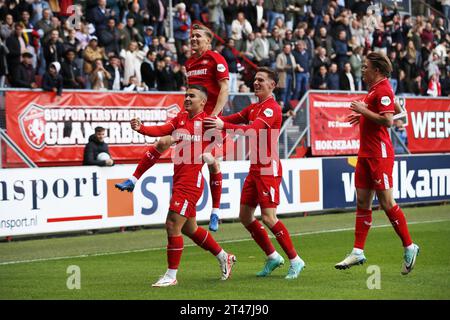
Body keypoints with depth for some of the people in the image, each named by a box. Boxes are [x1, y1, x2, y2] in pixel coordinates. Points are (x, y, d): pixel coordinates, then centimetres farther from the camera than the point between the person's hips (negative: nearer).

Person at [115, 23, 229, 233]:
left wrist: (214, 115, -21)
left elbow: (224, 90, -13)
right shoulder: (190, 63, 15)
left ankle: (215, 213, 7)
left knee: (212, 163, -2)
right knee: (163, 142, -9)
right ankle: (133, 180, -5)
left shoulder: (215, 59, -6)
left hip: (209, 118, -6)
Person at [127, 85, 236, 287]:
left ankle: (171, 276, -1)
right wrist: (141, 128, -18)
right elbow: (162, 130, -2)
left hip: (191, 180, -8)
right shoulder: (181, 117, 12)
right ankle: (224, 258, 38)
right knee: (189, 228, 19)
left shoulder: (208, 120, -5)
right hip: (179, 178, 8)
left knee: (172, 225, -11)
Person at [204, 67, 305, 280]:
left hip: (268, 169, -9)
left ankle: (295, 260, -2)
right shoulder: (254, 108, 16)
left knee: (269, 218, -13)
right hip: (255, 168, 9)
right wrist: (213, 120, -7)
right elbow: (233, 119, 13)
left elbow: (252, 130, -28)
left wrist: (223, 126, -36)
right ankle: (272, 257, 19)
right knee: (245, 216, 8)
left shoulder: (272, 108, -13)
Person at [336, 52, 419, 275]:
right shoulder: (375, 89, 16)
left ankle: (409, 247, 5)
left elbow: (388, 120, -23)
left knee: (386, 202, -6)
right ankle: (358, 252, 9)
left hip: (379, 154, -10)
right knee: (362, 202, 7)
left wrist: (363, 110, -16)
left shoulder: (383, 90, -14)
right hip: (366, 153, 10)